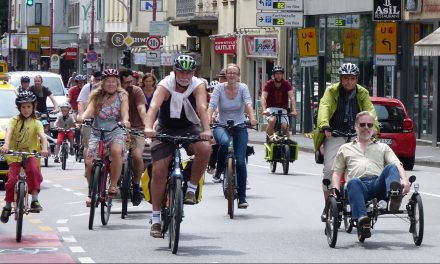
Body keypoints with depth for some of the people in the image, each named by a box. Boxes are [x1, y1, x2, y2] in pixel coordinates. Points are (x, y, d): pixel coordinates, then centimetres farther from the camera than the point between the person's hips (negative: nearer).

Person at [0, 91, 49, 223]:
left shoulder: (36, 123, 2)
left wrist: (44, 148, -36)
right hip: (14, 155, 0)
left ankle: (35, 200, -23)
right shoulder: (14, 120, 0)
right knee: (12, 179, -12)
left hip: (30, 154, 0)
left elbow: (43, 136, -14)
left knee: (34, 170, -30)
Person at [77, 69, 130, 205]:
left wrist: (125, 121, -35)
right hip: (97, 133, 2)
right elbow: (90, 109, -13)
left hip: (116, 132, -2)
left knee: (116, 151, -35)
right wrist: (82, 118, -36)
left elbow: (124, 111, -12)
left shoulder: (122, 96, 3)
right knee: (90, 163, -12)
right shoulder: (97, 97, 4)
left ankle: (113, 185, -19)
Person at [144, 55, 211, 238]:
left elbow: (202, 108, -30)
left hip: (189, 128, 1)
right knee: (159, 171, -12)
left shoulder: (198, 86, -14)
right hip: (166, 130, -1)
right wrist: (148, 127, -53)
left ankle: (191, 189, -10)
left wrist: (206, 130, -48)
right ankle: (155, 219, -1)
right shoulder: (165, 85, -18)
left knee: (204, 148, -31)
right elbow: (154, 106, -35)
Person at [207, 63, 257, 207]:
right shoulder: (219, 88, -5)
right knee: (224, 142, -37)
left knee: (240, 161, -10)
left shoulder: (243, 88, -3)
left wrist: (252, 118, -38)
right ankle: (219, 169, -9)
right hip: (222, 126, -1)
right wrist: (208, 119, -36)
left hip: (239, 127, 1)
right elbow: (212, 105, -17)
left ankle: (242, 197, 0)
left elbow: (248, 103, -18)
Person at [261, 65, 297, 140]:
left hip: (282, 109, 1)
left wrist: (294, 110, -34)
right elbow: (263, 97, -20)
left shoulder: (286, 84, -7)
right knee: (272, 121, -32)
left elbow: (292, 97, -18)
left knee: (285, 126, -19)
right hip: (271, 108, -1)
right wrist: (264, 110, -38)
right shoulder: (269, 84, -10)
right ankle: (269, 139, -16)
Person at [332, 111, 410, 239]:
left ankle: (394, 196, -65)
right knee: (353, 182, -38)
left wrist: (404, 180, -8)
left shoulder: (383, 147, 32)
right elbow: (337, 172, 26)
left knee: (391, 168, -31)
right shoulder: (345, 149, 34)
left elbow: (397, 165, 15)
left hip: (378, 183, 1)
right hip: (359, 183, 0)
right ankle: (362, 219, -59)